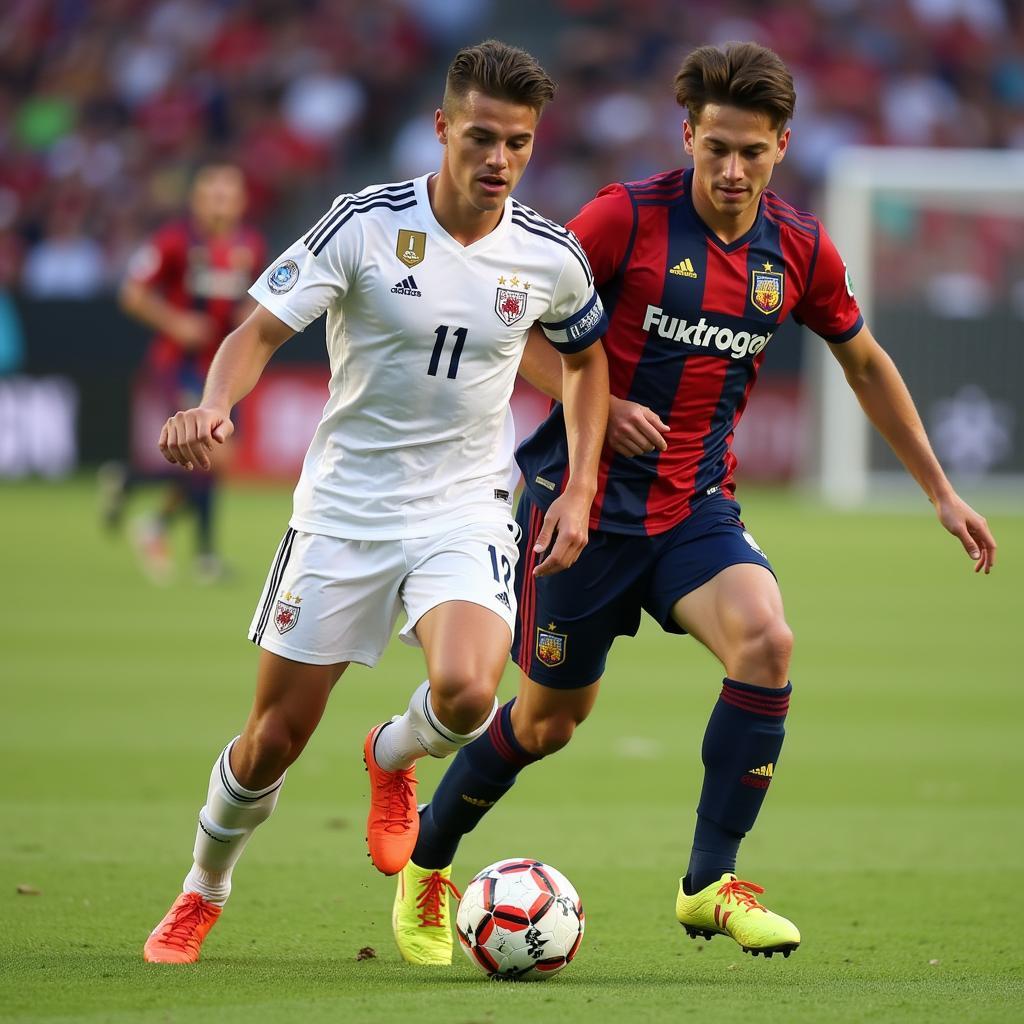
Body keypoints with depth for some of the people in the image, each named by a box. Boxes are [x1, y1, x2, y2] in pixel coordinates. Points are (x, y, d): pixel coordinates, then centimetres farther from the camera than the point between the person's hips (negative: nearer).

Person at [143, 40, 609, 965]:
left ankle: (395, 757, 11)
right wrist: (215, 405, -34)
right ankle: (203, 895, 31)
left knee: (466, 694, -27)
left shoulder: (550, 257, -4)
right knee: (276, 736, 3)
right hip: (343, 506, -1)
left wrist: (581, 489, 5)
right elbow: (261, 330, -12)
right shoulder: (366, 225, -12)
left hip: (466, 511, 1)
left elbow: (586, 358, 16)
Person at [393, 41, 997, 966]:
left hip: (698, 505, 3)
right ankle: (424, 863, 31)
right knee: (552, 715, 5)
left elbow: (865, 364, 16)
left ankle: (711, 882, -13)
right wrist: (597, 408, -18)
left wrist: (940, 491, 18)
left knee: (766, 642, -24)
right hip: (587, 498, -3)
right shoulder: (628, 217, -13)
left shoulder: (800, 251, 0)